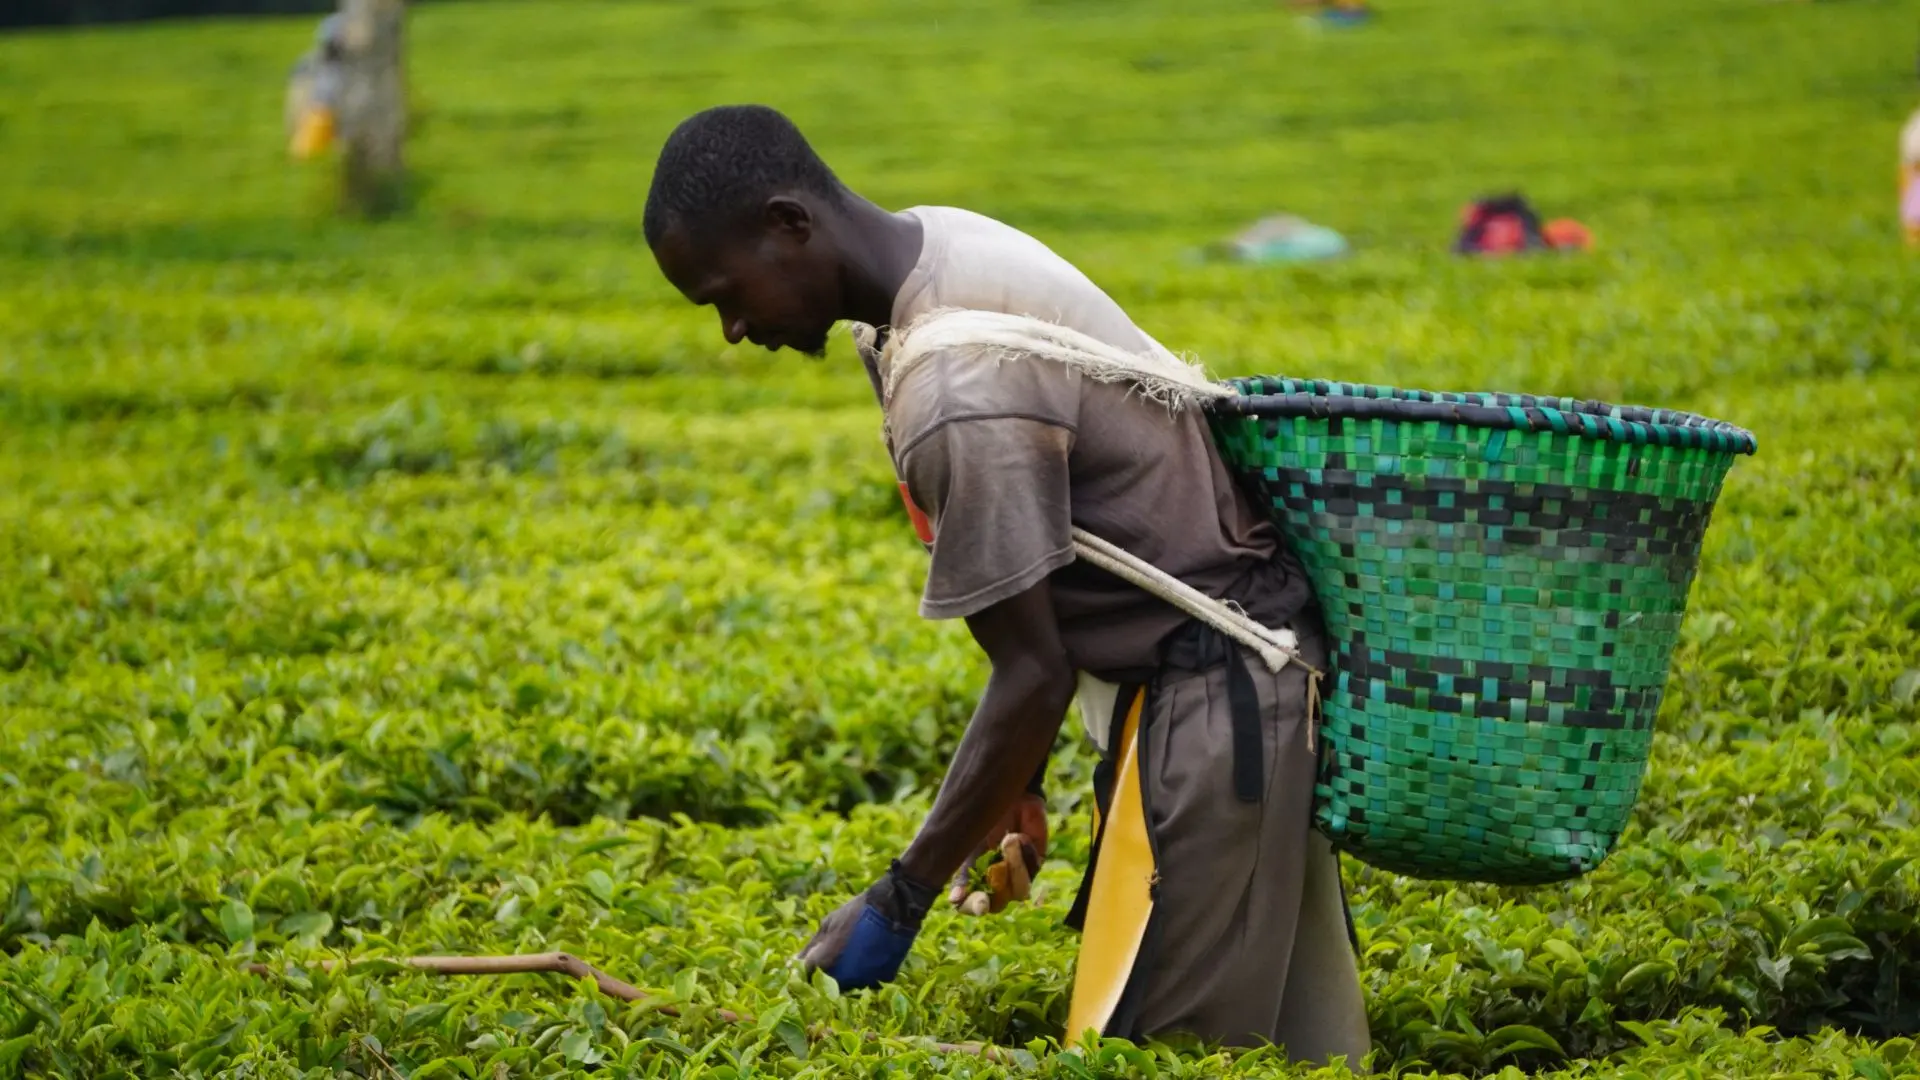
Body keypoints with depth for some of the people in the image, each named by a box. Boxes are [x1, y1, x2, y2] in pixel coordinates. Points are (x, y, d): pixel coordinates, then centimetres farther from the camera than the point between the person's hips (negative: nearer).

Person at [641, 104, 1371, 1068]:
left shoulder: (956, 395, -25)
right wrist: (1015, 774, 16)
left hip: (1201, 701, -10)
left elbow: (1034, 672, -21)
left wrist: (896, 903, -15)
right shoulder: (939, 244, 4)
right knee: (1297, 1052, 7)